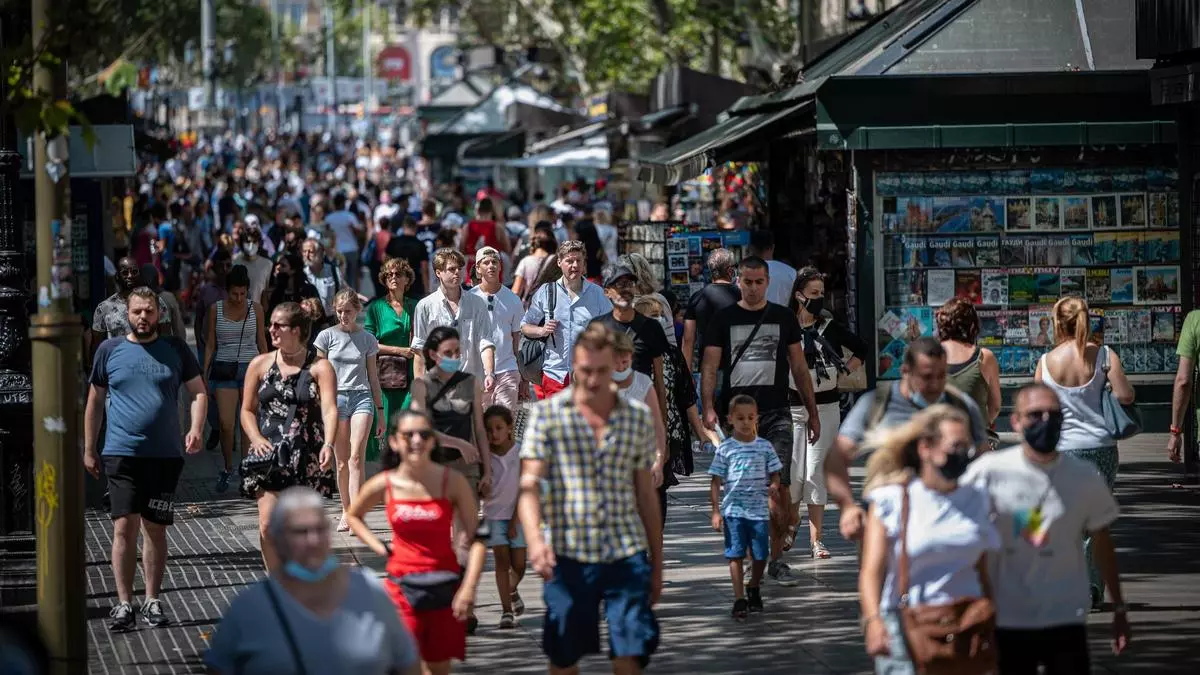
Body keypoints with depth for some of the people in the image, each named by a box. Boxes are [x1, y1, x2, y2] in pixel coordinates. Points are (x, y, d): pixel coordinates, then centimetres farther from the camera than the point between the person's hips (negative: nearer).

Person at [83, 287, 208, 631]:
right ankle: (124, 603, -5)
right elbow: (95, 402, 11)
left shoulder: (176, 349, 6)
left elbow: (198, 392, 7)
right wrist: (89, 449, 10)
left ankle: (152, 600, 15)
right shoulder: (109, 350, 6)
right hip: (121, 453, -1)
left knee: (155, 529, 6)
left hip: (166, 455, 1)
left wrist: (196, 429, -10)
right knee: (124, 527, -9)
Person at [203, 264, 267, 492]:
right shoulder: (216, 309, 2)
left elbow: (262, 342, 9)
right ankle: (228, 468, 12)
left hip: (251, 368, 1)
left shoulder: (255, 308, 3)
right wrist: (203, 375, 1)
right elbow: (210, 345, 6)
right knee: (226, 424, -7)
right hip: (224, 369, -1)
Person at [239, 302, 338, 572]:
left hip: (307, 458, -1)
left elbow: (330, 409, -13)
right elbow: (247, 410, 14)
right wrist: (256, 439, -6)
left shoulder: (319, 367, 0)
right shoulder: (260, 365, 8)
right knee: (268, 525, -10)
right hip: (269, 456, 1)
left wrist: (329, 444, -30)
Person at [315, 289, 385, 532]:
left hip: (362, 397, 0)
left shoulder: (367, 339, 9)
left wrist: (380, 411, 15)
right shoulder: (327, 336, 6)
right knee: (342, 461, 2)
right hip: (335, 398, 0)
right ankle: (346, 512, 13)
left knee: (356, 457, -13)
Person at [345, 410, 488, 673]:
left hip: (445, 589, 1)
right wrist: (380, 548, 3)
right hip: (402, 588, 0)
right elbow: (353, 516, 17)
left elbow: (478, 537, -4)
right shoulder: (384, 485, -4)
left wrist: (469, 588, -13)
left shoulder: (452, 482, -6)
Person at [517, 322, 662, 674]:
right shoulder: (547, 414, -1)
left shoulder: (638, 417, 7)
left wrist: (657, 564, 14)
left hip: (627, 555, 1)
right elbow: (529, 486, -10)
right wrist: (535, 540, -27)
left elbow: (646, 495, 13)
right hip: (568, 556, -1)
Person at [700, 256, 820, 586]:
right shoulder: (724, 320, 7)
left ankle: (776, 559, -3)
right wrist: (708, 408, -14)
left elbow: (799, 368, 13)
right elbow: (709, 367, 1)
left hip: (776, 414, 0)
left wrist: (812, 413, 10)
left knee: (780, 486, -11)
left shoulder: (783, 318, 10)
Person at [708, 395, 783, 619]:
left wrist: (774, 485, -13)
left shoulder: (764, 446, 6)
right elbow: (716, 483, 3)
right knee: (735, 555, -5)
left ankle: (754, 589, 32)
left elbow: (775, 474, 11)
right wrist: (716, 512, -3)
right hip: (733, 510, -2)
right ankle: (739, 599, -3)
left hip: (759, 510, 2)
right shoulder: (725, 448, 1)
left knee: (761, 555, 6)